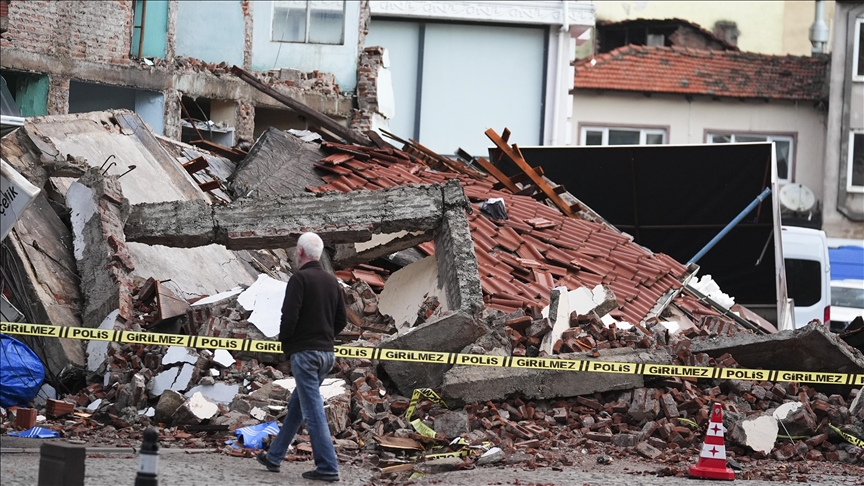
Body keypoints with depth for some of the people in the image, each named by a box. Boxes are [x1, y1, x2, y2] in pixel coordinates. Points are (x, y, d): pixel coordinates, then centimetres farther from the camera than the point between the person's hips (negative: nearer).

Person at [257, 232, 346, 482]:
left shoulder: (300, 278, -11)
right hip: (327, 353, 8)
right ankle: (274, 457, 27)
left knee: (313, 410, -7)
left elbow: (289, 317, -17)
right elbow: (341, 320, 13)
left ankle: (328, 468, -10)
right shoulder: (332, 281, 12)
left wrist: (285, 342, -1)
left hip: (304, 352, -8)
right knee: (296, 406, 18)